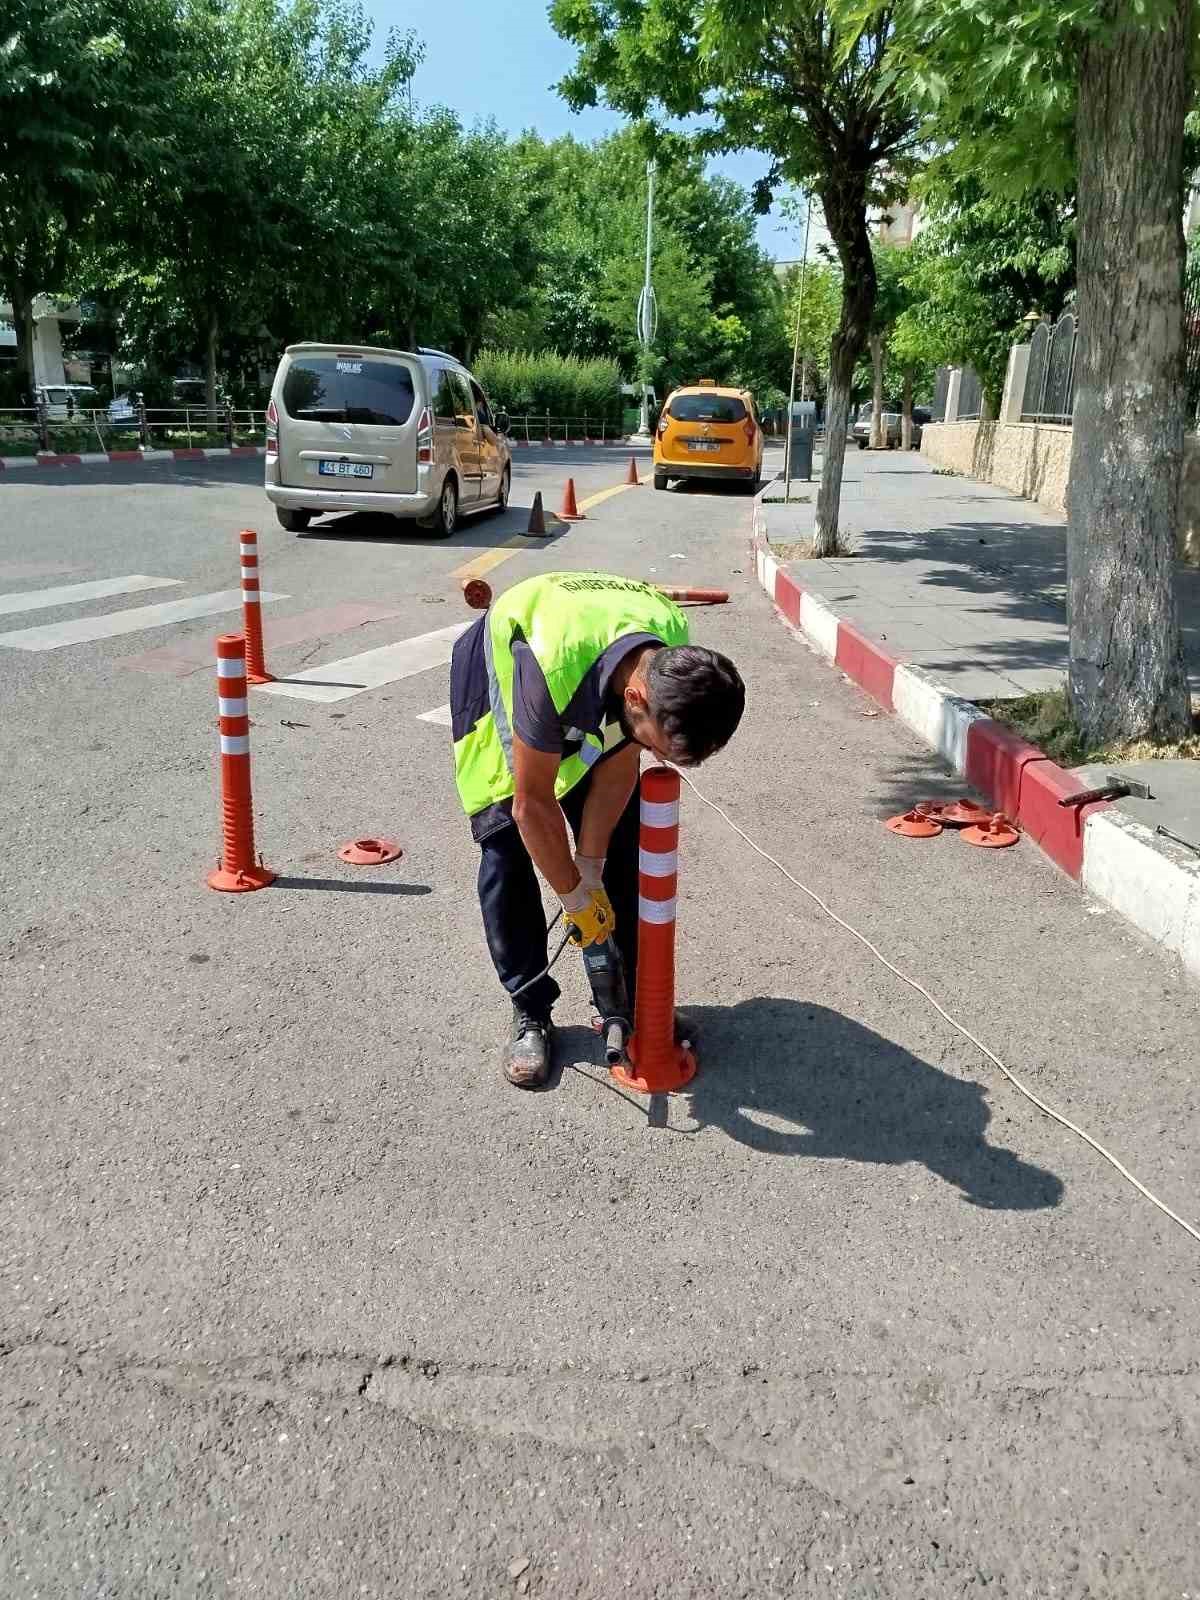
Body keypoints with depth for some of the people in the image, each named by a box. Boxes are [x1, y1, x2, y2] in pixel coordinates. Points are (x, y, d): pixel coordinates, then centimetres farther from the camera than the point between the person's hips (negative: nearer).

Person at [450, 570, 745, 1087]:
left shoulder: (677, 661, -29)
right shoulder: (554, 667, -46)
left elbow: (619, 765, -16)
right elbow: (532, 803, -32)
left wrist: (589, 872, -13)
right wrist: (575, 896, -21)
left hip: (591, 692, 4)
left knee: (621, 841, -1)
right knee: (507, 844, -11)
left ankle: (639, 992, 12)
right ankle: (530, 1010, 2)